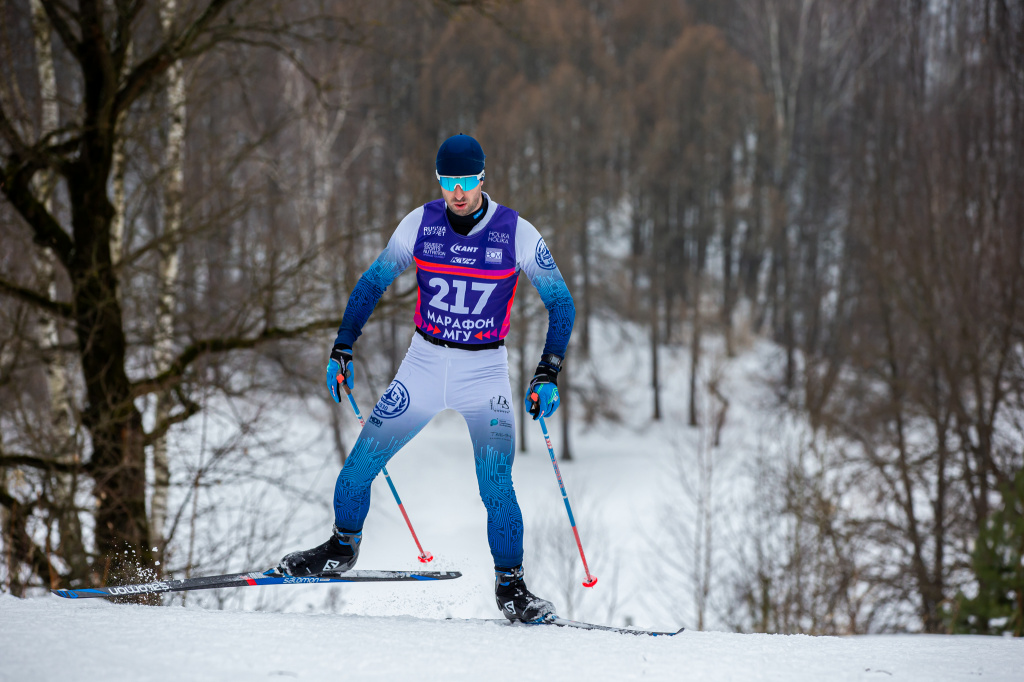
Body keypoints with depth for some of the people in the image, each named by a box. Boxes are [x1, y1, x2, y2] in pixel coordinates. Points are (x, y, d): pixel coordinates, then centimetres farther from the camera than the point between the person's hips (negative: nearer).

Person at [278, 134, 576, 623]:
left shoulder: (517, 234, -12)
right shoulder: (421, 224, -6)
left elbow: (561, 304, -5)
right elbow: (372, 284, 6)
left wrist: (547, 375, -15)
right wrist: (341, 349, 1)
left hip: (485, 371, -2)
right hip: (424, 363, 2)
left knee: (497, 487, -16)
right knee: (360, 464, -2)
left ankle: (511, 586, -1)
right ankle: (342, 547, 23)